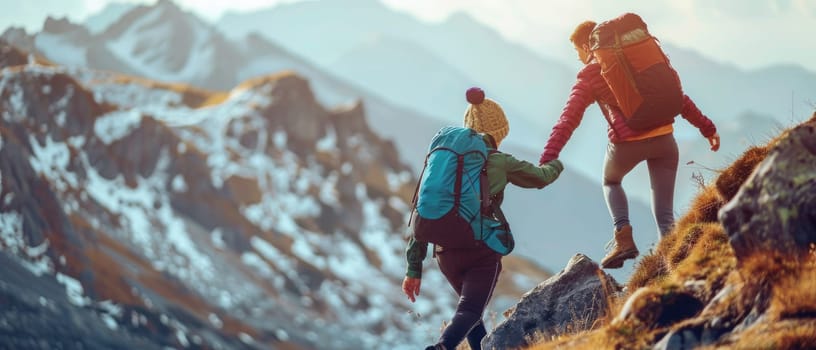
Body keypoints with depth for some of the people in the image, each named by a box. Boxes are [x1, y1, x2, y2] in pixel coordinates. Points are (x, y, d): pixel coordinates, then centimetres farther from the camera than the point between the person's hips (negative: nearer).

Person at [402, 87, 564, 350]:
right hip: (483, 250, -4)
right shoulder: (500, 163, 1)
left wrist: (414, 269, 7)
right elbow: (541, 177, 19)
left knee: (471, 307, 24)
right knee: (469, 312, -11)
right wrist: (554, 165, 45)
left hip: (447, 252, 4)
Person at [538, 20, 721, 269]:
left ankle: (623, 236, 7)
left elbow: (567, 121, -5)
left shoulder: (588, 78, 6)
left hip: (627, 143, -3)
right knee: (665, 214, 10)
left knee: (611, 181, 29)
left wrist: (547, 160, -11)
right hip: (663, 139, 3)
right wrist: (706, 127, 22)